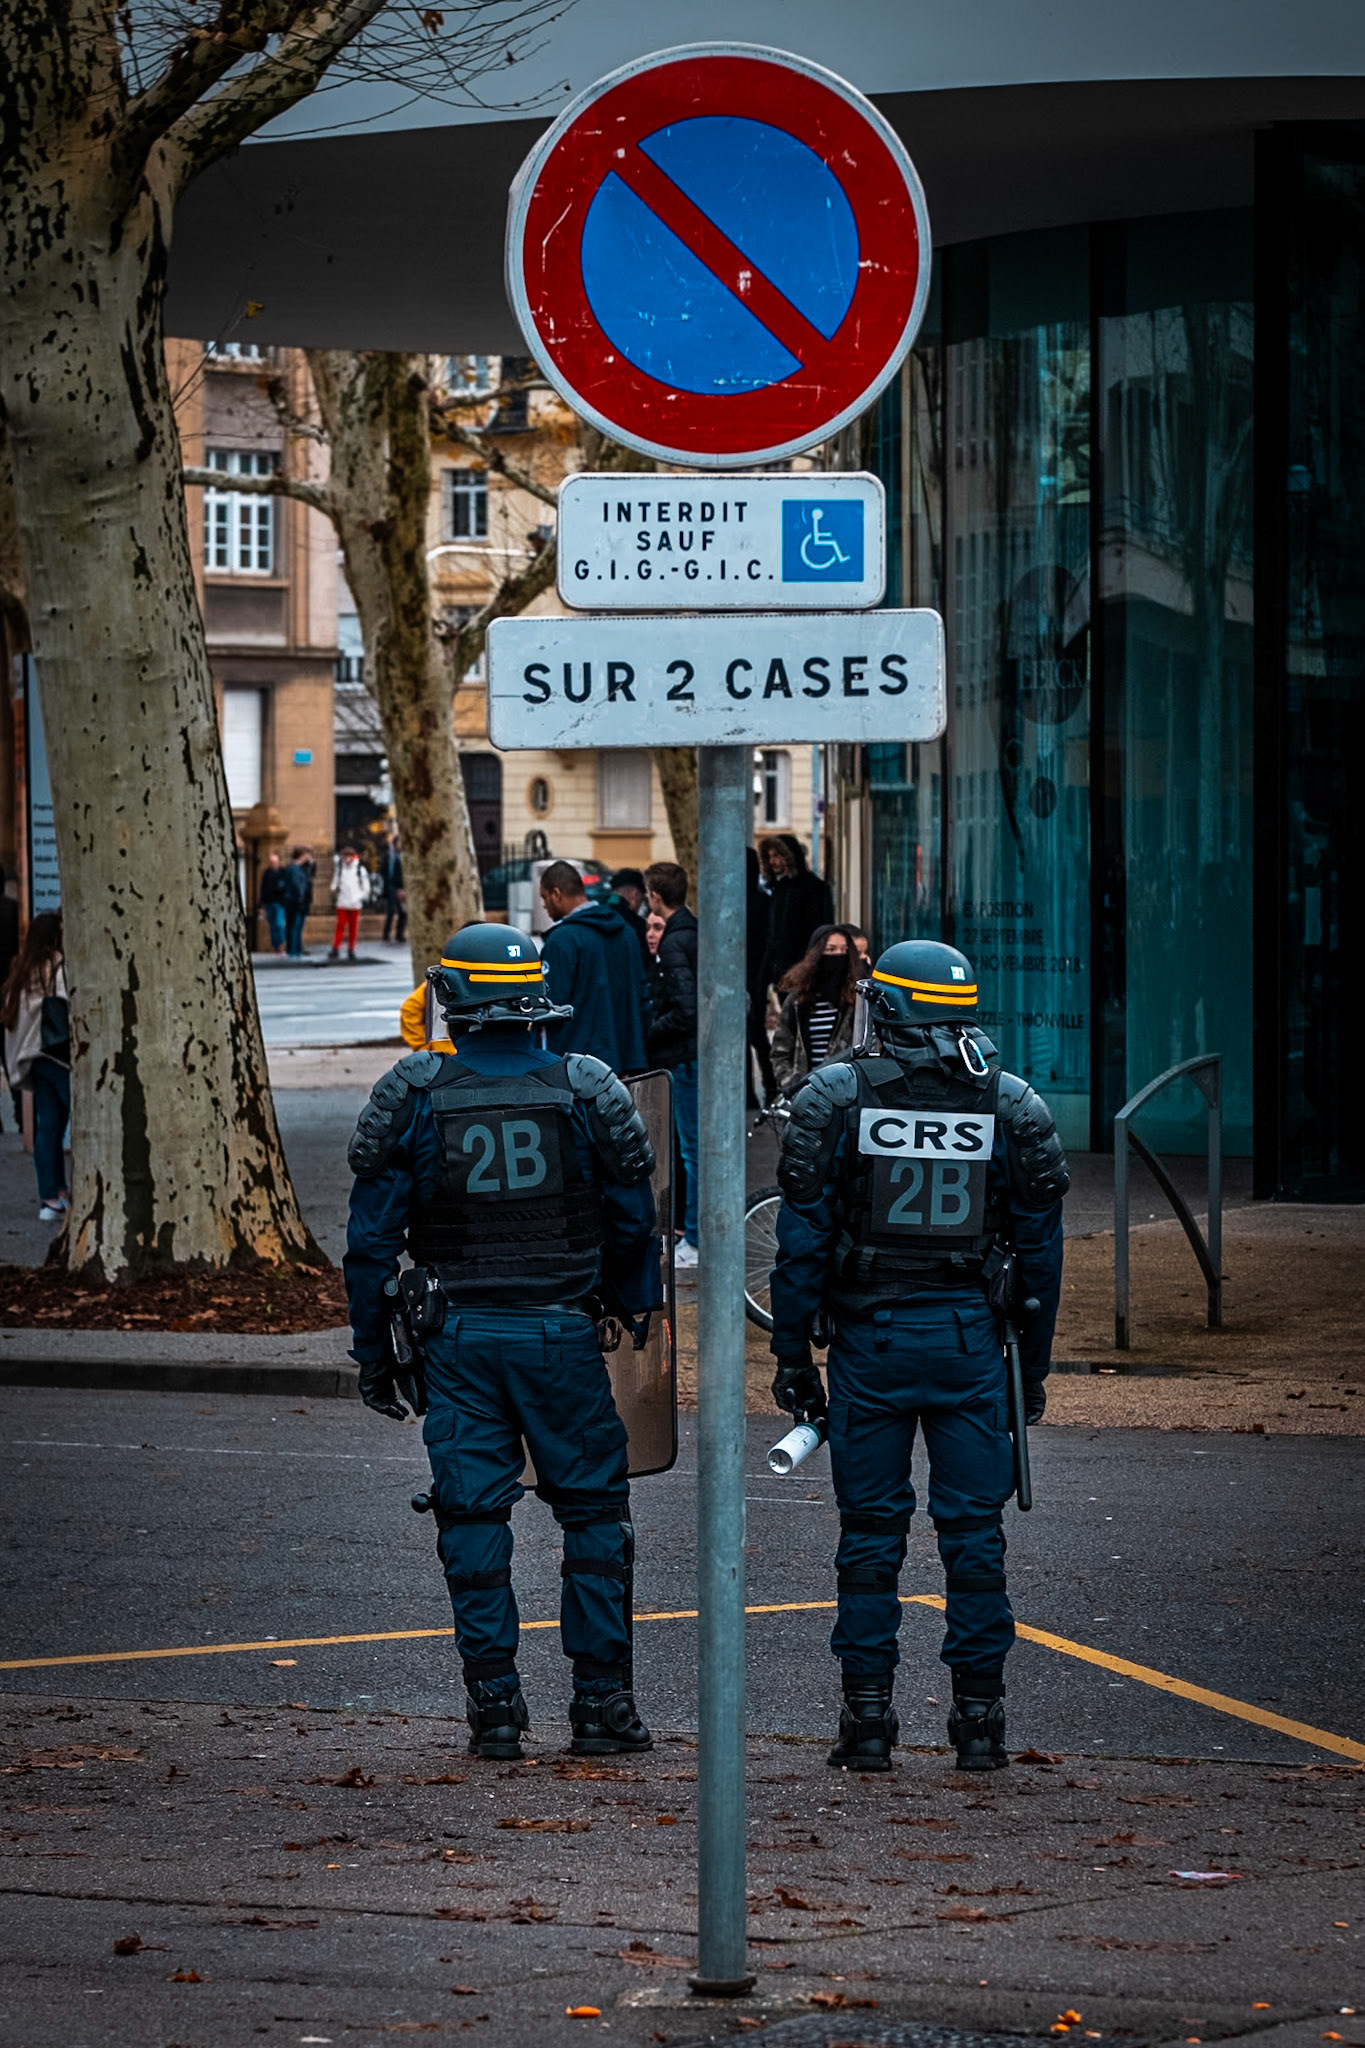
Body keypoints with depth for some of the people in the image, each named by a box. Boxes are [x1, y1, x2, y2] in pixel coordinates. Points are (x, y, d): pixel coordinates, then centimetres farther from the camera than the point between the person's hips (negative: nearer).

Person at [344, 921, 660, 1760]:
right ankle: (603, 1701, 8)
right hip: (565, 1335, 0)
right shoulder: (588, 1091, -2)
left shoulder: (414, 1096, -4)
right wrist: (641, 1325, 15)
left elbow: (372, 1239, -2)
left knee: (474, 1518, 6)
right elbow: (635, 1228, 3)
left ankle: (496, 1706, 5)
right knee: (593, 1511, 9)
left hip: (460, 1337, 0)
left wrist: (373, 1352, 7)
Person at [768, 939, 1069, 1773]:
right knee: (973, 1531, 5)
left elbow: (803, 1238, -3)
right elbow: (1041, 1245, 5)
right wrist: (1035, 1363, 13)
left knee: (871, 1531, 5)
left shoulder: (836, 1099, -4)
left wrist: (791, 1354, 3)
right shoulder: (1011, 1107, 1)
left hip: (870, 1337, -1)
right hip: (971, 1337, 1)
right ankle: (979, 1717, 5)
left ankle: (868, 1713, 5)